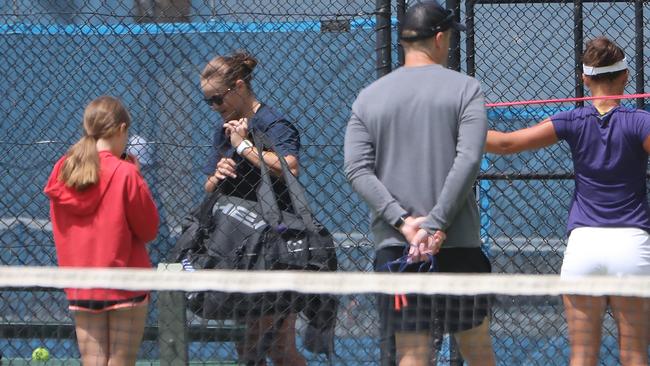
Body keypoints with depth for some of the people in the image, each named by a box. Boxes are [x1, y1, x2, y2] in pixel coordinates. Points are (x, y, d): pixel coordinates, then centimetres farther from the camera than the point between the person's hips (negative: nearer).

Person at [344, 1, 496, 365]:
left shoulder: (368, 97, 8)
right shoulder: (465, 88, 0)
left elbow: (358, 169, -1)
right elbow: (468, 161, -12)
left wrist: (402, 221, -7)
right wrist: (437, 224, -13)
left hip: (393, 242, 2)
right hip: (459, 243, -2)